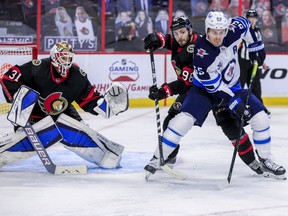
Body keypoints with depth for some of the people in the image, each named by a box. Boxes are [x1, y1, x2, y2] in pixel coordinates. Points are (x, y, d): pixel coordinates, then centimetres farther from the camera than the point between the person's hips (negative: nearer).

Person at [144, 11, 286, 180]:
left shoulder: (233, 31, -19)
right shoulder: (202, 52, -30)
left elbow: (244, 23, 7)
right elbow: (214, 85, -27)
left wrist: (256, 46, 8)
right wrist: (235, 103, -28)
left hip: (233, 88, 5)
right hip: (205, 89, -5)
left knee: (260, 118, -6)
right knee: (184, 119, -23)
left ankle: (266, 161, 13)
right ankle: (158, 159, -11)